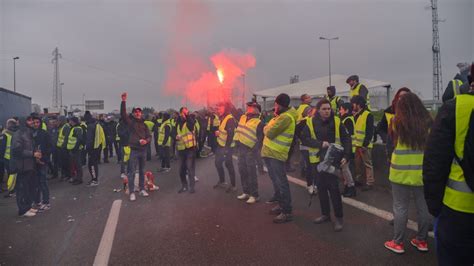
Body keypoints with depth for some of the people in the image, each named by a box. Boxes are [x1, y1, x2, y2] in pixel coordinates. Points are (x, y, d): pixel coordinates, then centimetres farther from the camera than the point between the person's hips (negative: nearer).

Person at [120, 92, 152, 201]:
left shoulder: (144, 124, 10)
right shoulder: (130, 122, -1)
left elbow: (149, 136, 9)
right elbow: (123, 114, -18)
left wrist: (146, 141, -14)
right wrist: (123, 101, -27)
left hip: (143, 150, 4)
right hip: (134, 150, -4)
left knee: (142, 171, 14)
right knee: (132, 172, -2)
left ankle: (142, 189, 24)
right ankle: (132, 192, 4)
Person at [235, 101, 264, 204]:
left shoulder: (258, 122, -8)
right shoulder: (242, 118, 13)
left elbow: (260, 139, -11)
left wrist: (255, 150, -18)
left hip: (250, 150, -7)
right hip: (241, 148, 7)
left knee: (251, 173, -3)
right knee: (242, 171, 13)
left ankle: (254, 195, 5)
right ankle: (246, 192, 24)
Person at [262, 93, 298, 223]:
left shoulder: (286, 117, -19)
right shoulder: (281, 115, 14)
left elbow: (269, 133, -21)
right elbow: (267, 129, 16)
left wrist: (266, 129, -2)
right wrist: (268, 129, -3)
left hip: (276, 154, -10)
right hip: (270, 152, 10)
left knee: (281, 183, -4)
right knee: (276, 181, 19)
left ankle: (287, 212, 3)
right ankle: (281, 204, 32)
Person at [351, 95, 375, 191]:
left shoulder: (368, 115, -12)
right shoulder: (355, 115, 13)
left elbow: (370, 132, -16)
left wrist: (365, 143, -19)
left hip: (364, 145, -8)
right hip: (356, 144, 8)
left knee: (367, 164, 0)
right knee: (357, 163, 16)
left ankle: (370, 182, 7)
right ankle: (357, 179, 28)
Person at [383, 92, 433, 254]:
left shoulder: (398, 122, -9)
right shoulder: (429, 122, -1)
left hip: (402, 172, -3)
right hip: (423, 172, 3)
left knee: (400, 208, 6)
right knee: (424, 207, 14)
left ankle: (397, 243, 15)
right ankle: (422, 241, 27)